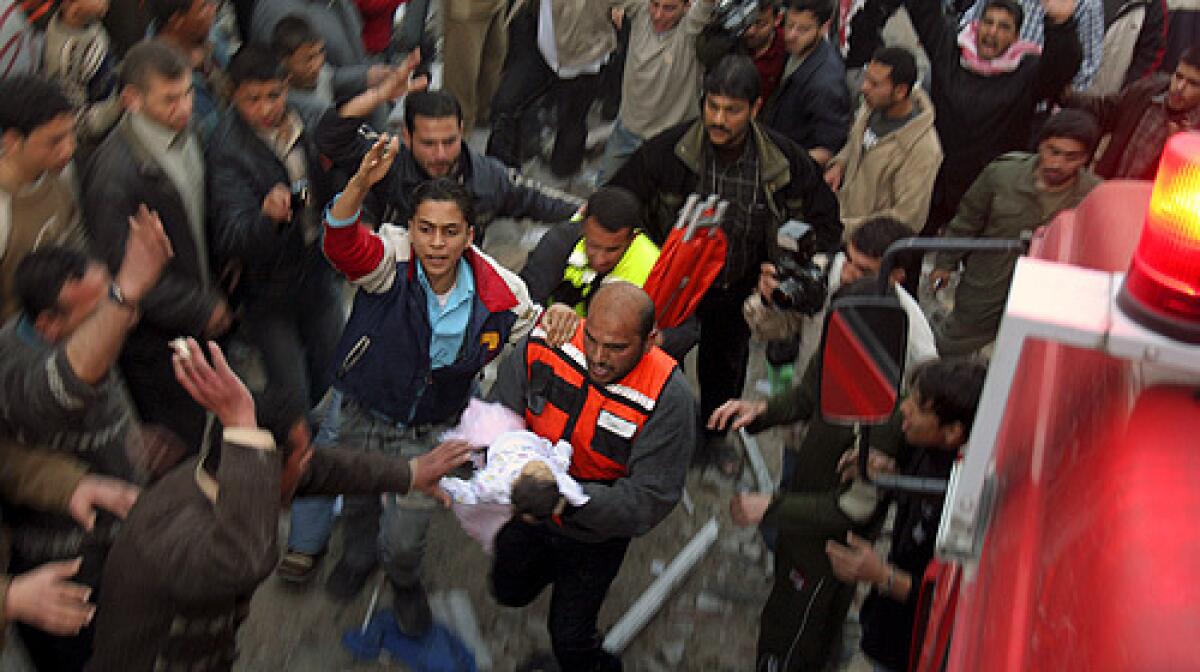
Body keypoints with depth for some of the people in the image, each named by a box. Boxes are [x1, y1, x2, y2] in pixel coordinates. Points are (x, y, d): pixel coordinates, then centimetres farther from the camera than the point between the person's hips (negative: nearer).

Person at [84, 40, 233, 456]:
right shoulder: (114, 170, -26)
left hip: (197, 326, 8)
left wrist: (214, 297, 9)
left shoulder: (187, 137, 2)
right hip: (156, 340, -8)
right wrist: (203, 312, -16)